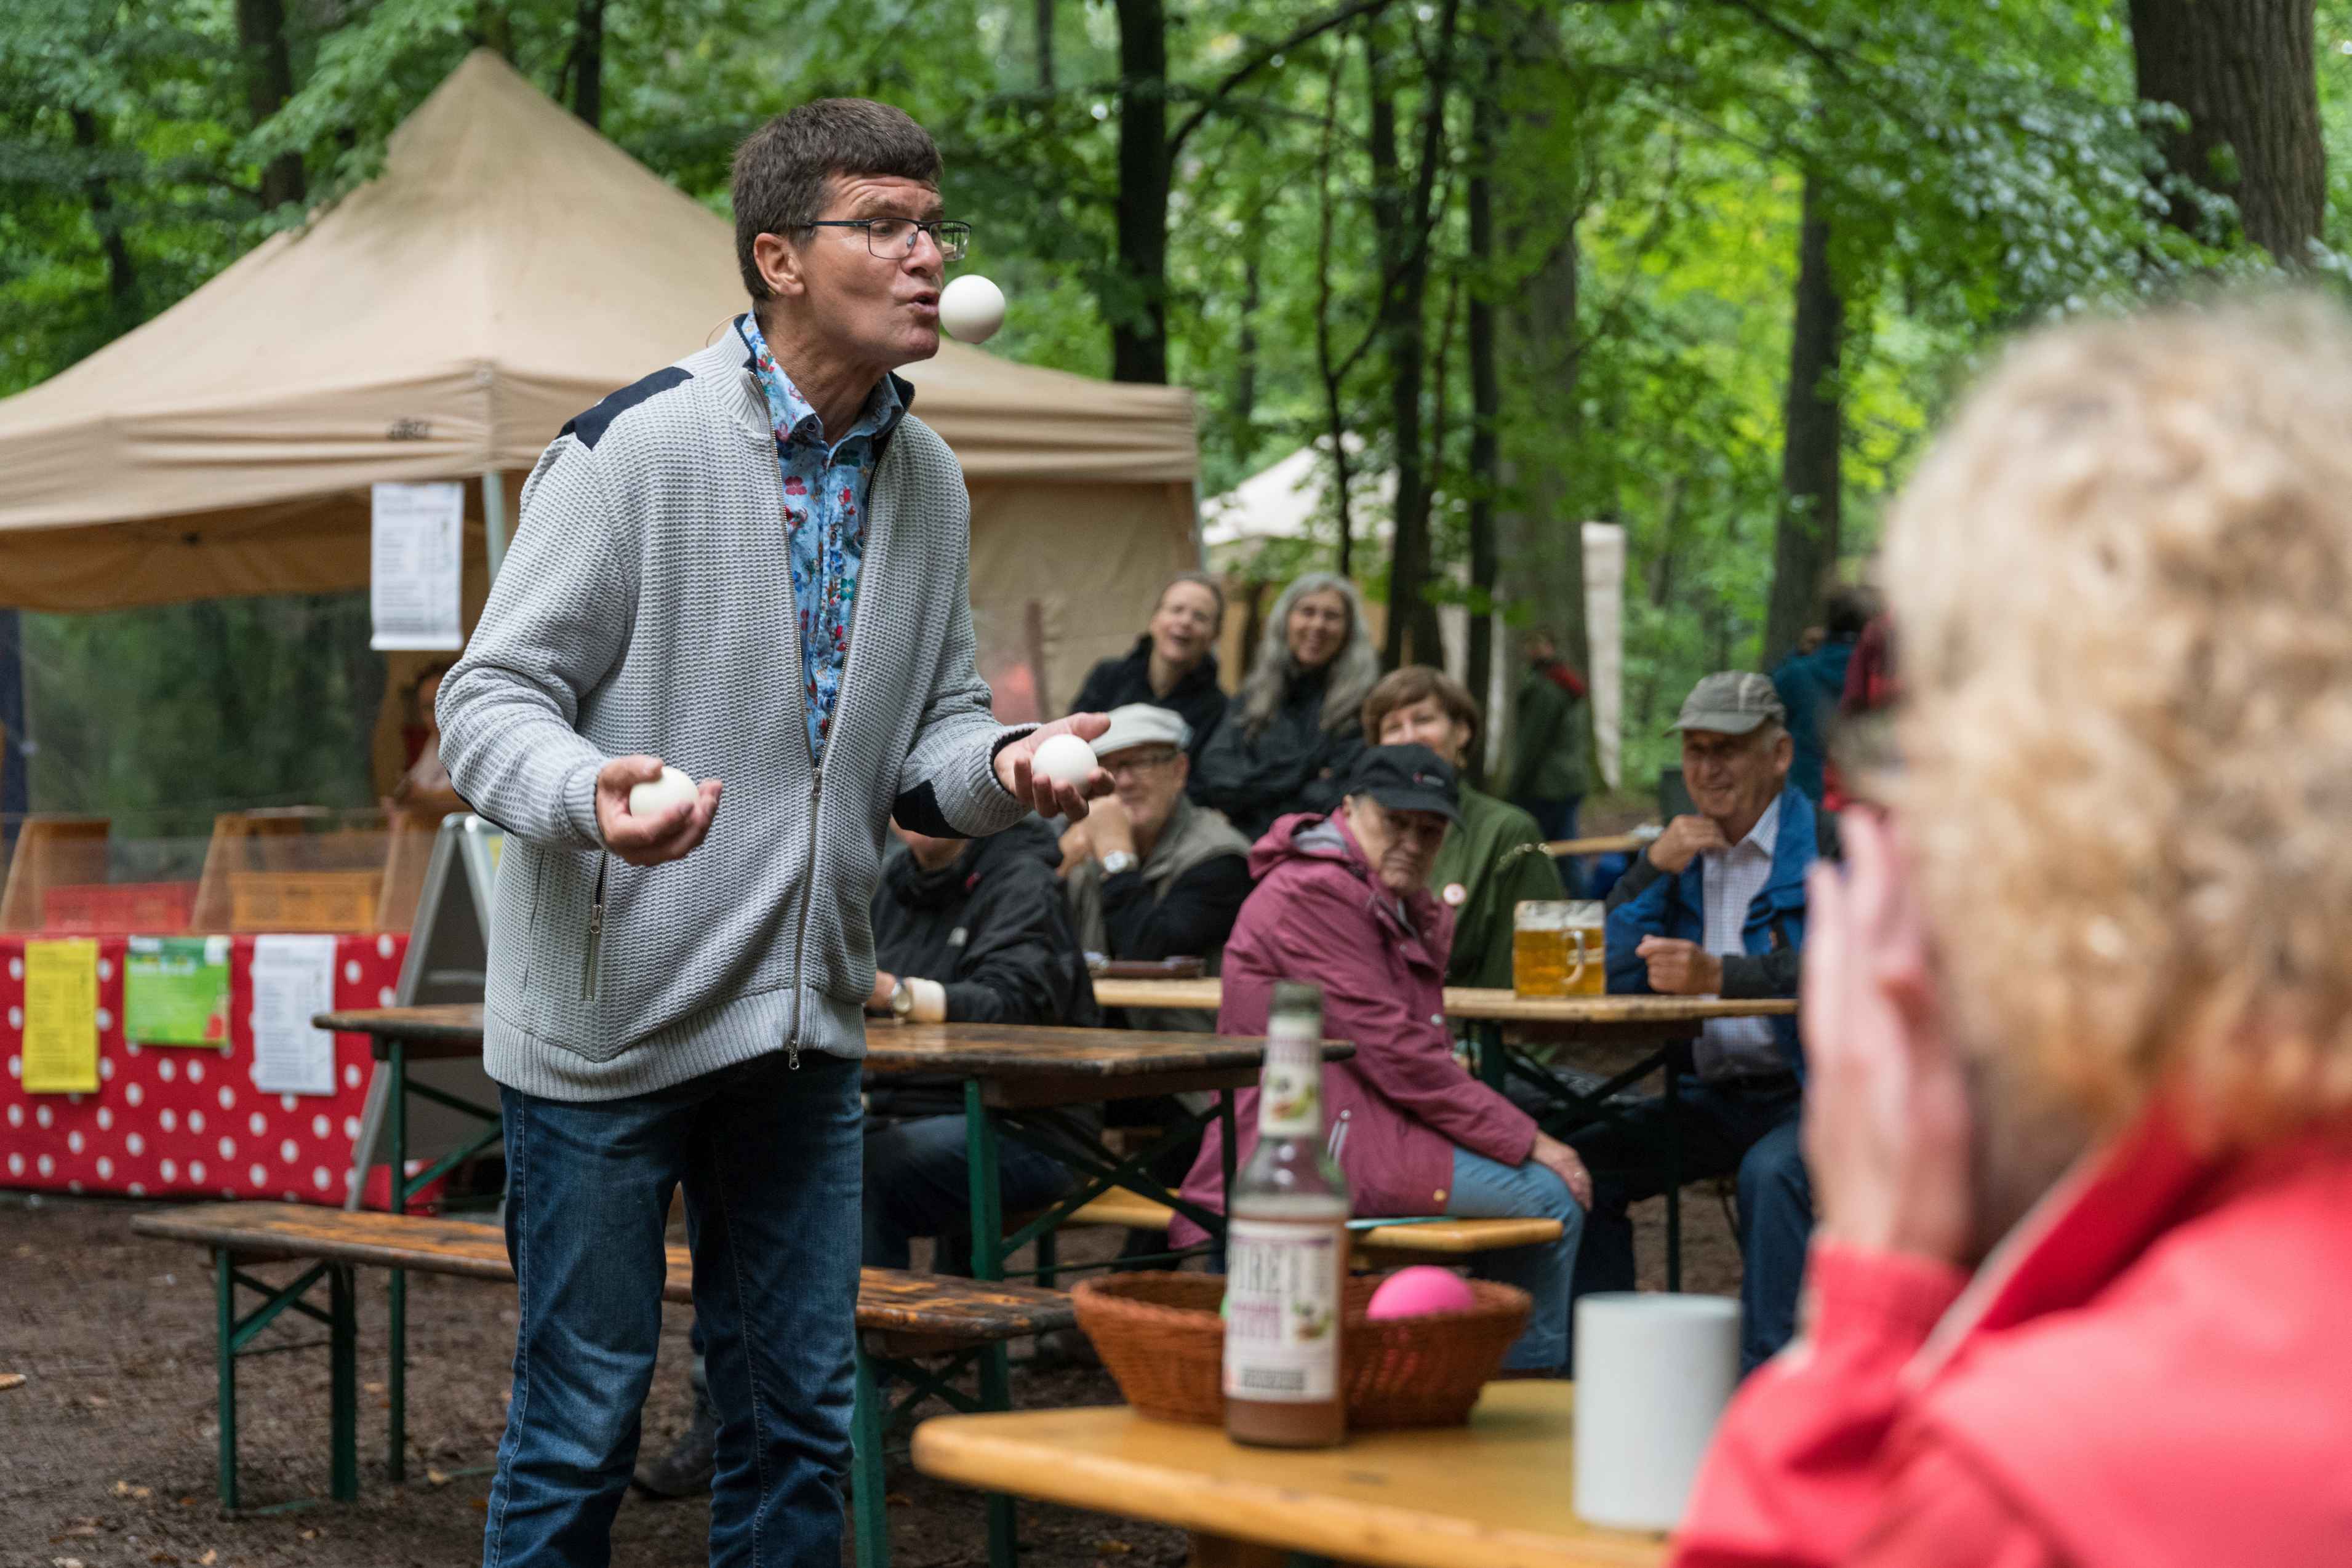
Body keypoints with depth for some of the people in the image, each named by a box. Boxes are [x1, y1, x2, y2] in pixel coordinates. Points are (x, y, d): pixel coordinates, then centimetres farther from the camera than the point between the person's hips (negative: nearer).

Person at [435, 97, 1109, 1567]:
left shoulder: (930, 484, 9)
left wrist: (1005, 763, -8)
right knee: (583, 1417, 0)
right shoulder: (637, 447, -12)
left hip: (806, 1017, 6)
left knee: (800, 1416, 12)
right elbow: (492, 697, -11)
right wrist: (589, 793, -32)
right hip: (611, 1014, -6)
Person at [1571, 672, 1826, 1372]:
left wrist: (1719, 975, -32)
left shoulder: (1829, 845, -6)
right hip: (1718, 1096, 7)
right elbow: (1611, 978, 6)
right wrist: (1654, 867, -6)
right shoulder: (1682, 853, 14)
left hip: (1817, 1091, -7)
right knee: (1584, 1162, -10)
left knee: (1772, 1171, -36)